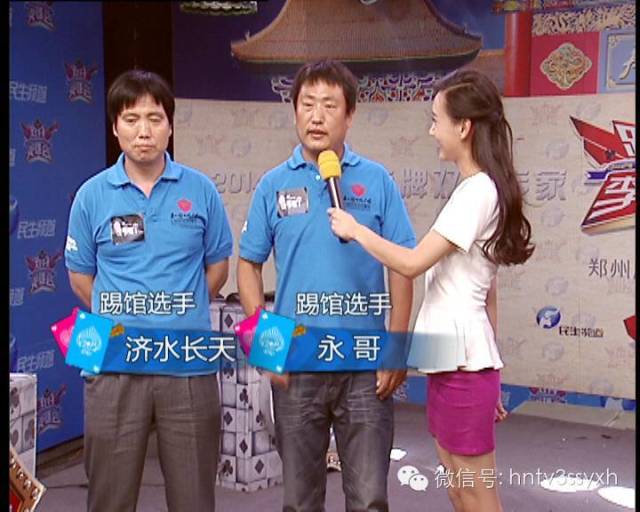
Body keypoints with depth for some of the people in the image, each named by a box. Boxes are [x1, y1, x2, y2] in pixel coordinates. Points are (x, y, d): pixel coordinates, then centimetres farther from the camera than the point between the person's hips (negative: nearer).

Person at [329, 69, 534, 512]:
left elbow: (412, 264, -22)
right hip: (457, 359, 10)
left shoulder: (476, 192, -15)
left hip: (462, 362, -10)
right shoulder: (486, 190, 15)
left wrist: (355, 230, -7)